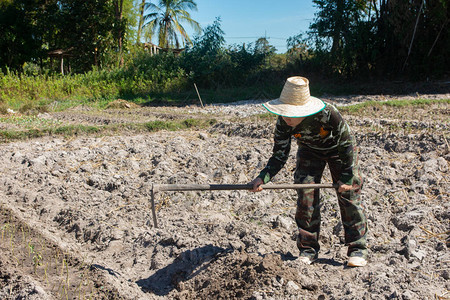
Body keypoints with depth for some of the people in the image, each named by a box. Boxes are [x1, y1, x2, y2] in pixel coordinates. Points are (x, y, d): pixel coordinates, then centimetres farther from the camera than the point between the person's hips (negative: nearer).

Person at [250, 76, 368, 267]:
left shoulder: (327, 114, -40)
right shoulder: (283, 123, -29)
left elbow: (347, 144, -24)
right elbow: (279, 156, -18)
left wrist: (347, 177, -21)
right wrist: (263, 178, -34)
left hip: (338, 149, -3)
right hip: (309, 151, 3)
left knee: (349, 195, -4)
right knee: (306, 197, -6)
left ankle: (358, 248, 9)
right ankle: (308, 249, 6)